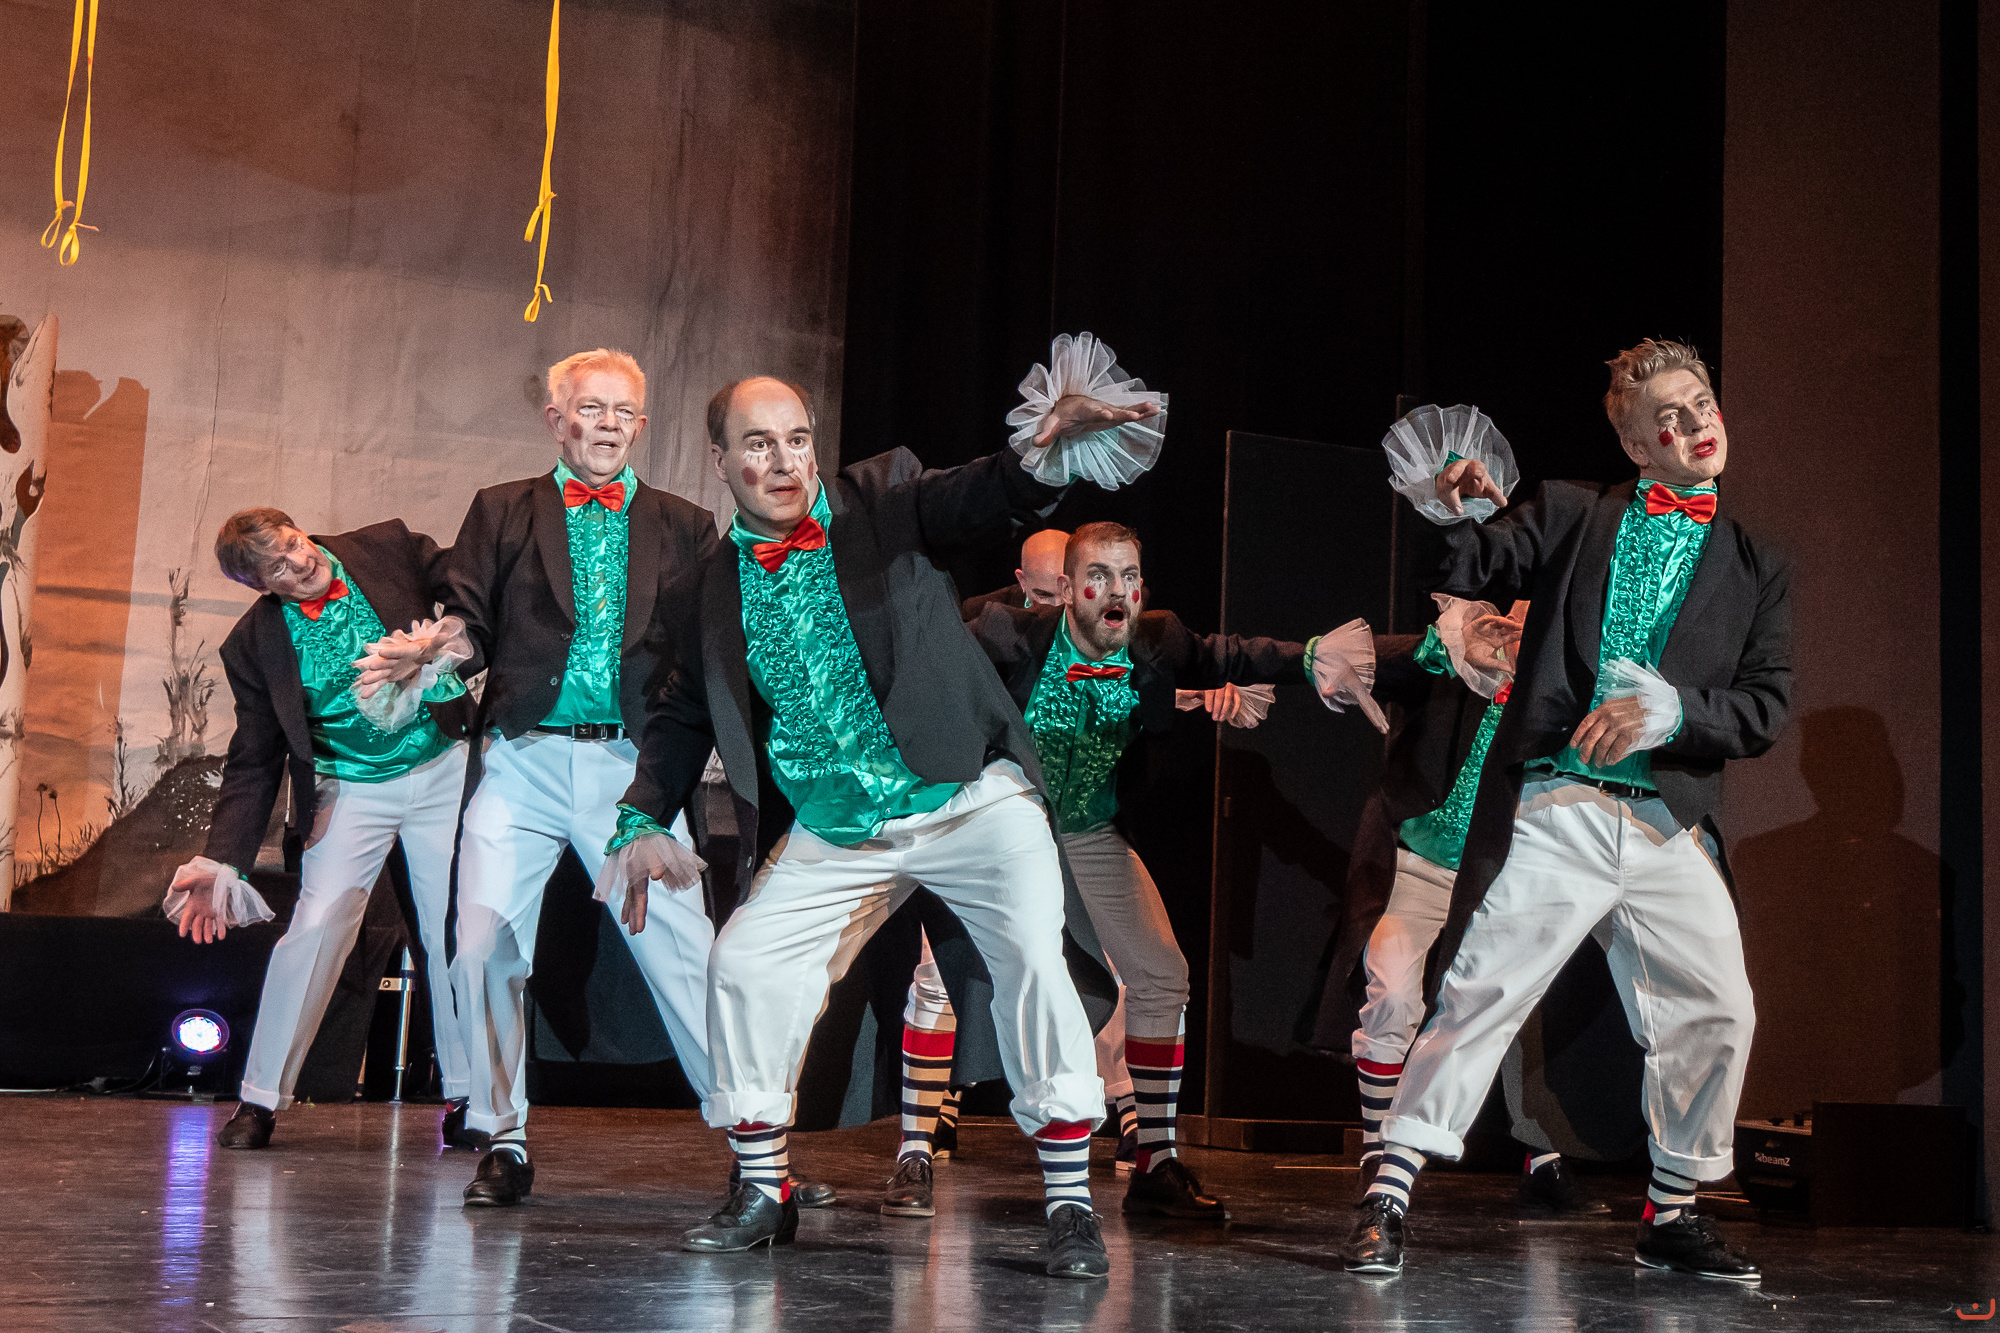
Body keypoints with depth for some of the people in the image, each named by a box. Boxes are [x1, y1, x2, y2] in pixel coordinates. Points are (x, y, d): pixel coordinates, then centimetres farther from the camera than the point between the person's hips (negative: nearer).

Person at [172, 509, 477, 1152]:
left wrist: (442, 646, -20)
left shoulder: (391, 546, -7)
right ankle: (261, 1098, 3)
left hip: (444, 769, 1)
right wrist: (221, 859, -10)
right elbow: (254, 762, -2)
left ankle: (466, 1098, 13)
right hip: (352, 791, 0)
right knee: (315, 929, -12)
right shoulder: (254, 643, -6)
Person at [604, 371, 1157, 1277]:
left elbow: (981, 500, -20)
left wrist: (1047, 450, -42)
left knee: (1033, 956, -18)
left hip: (968, 799, -4)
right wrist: (641, 821, 4)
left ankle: (1069, 1203, -8)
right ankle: (764, 1193, 17)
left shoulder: (886, 498, -3)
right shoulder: (718, 582, 7)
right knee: (743, 966, -2)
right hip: (832, 836, 4)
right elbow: (682, 712, 16)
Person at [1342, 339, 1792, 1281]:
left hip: (1673, 830, 3)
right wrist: (1457, 512, -16)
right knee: (1479, 995, -9)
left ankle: (1672, 1213, 23)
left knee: (1717, 1017, 3)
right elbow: (1464, 574, 5)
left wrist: (1670, 709, -13)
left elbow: (1765, 711, 6)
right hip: (1552, 811, -3)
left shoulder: (1756, 569, 15)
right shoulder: (1570, 515, 11)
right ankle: (1387, 1200, -2)